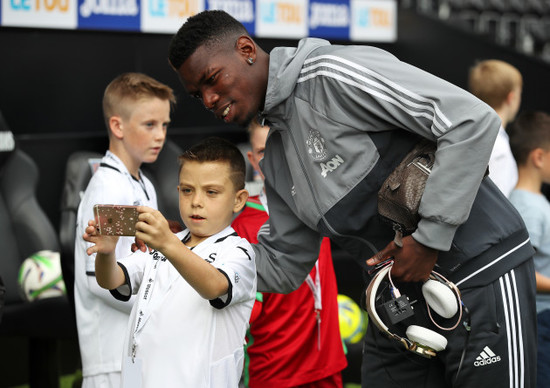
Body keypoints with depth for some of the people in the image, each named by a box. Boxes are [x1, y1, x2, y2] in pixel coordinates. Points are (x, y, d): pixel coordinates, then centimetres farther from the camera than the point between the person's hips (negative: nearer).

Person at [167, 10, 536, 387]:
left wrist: (429, 239, -21)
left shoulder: (333, 74, -16)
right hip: (403, 302, 8)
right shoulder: (275, 159, 11)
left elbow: (474, 121, -22)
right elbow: (284, 265, 14)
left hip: (481, 283, -8)